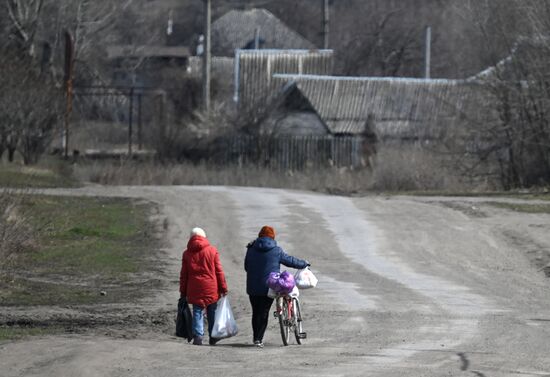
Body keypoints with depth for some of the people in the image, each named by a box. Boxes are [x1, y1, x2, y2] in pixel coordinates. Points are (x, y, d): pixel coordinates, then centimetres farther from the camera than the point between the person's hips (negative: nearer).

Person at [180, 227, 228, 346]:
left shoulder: (187, 253, 3)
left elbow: (183, 274, 5)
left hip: (194, 289, 1)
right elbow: (219, 271, 0)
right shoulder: (212, 250, 0)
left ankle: (198, 335, -11)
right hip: (211, 288, 0)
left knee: (197, 312, 3)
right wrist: (223, 287, 5)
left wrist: (183, 292, 11)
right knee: (212, 312, 10)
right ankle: (213, 337, 15)